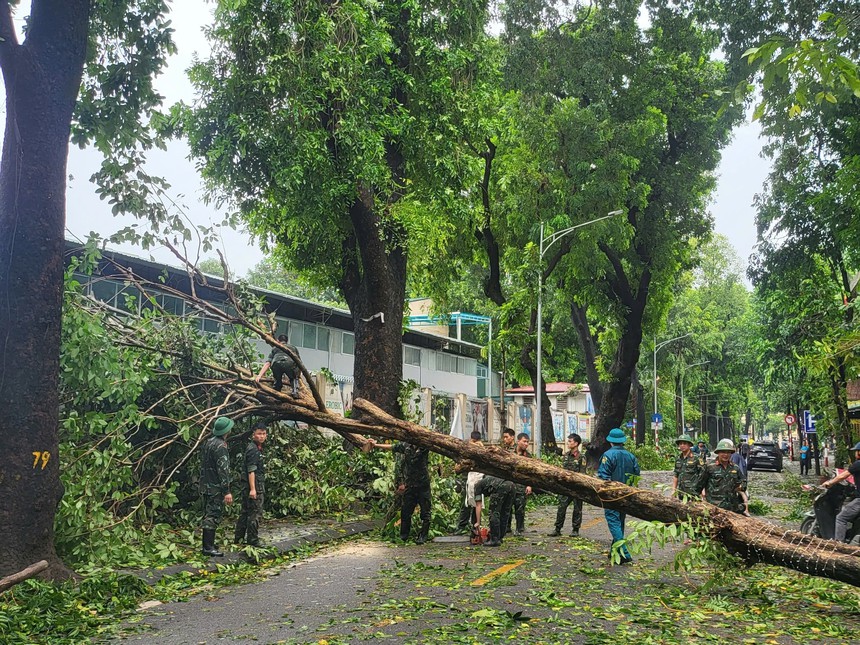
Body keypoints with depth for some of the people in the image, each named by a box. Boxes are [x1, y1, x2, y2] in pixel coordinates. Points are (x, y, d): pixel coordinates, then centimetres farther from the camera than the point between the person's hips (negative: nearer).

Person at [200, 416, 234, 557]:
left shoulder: (208, 442, 10)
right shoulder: (220, 446, -19)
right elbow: (223, 470, -23)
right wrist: (227, 491, -21)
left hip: (206, 486, 9)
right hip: (216, 488, -9)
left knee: (208, 515, 17)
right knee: (214, 516, -5)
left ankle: (207, 544, 26)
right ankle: (208, 548, -3)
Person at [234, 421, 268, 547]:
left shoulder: (257, 448, 16)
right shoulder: (253, 449, -15)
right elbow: (251, 470, -20)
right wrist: (253, 489, -23)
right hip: (255, 486, -10)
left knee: (245, 513, 14)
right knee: (255, 514, -3)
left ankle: (238, 539, 21)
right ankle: (253, 541, 3)